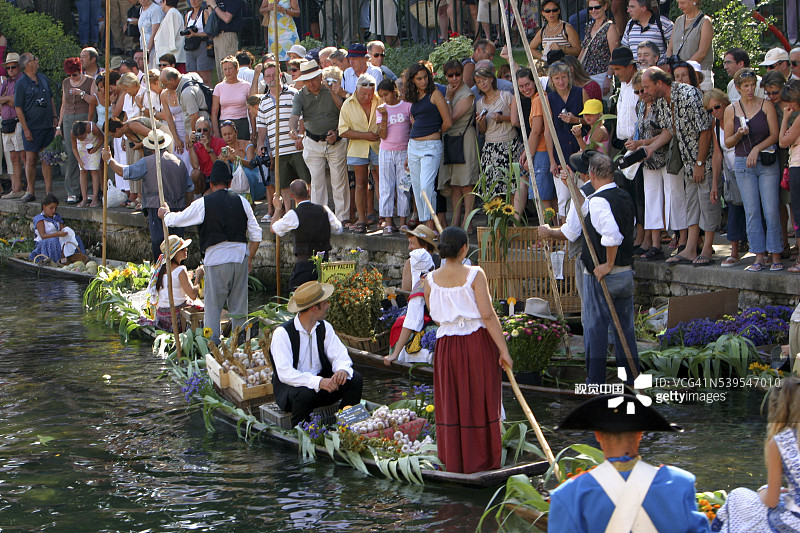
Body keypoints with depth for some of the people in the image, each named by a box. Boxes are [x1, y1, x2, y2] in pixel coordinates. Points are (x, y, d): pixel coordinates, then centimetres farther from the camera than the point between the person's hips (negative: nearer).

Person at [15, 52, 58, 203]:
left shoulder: (43, 78, 11)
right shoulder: (21, 84, -7)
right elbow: (18, 108, -8)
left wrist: (54, 117, 12)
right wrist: (25, 129, -13)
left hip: (48, 126, 5)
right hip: (32, 128, -5)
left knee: (47, 159, 5)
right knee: (31, 159, -2)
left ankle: (48, 191, 8)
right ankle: (30, 192, 6)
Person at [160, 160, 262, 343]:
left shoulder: (203, 203, -3)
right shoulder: (241, 202, 6)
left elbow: (177, 220, 7)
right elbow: (256, 234, 7)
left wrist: (165, 213, 29)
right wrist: (250, 258, 20)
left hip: (216, 259, -3)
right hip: (240, 256, 3)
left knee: (213, 307, 1)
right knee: (239, 308, 10)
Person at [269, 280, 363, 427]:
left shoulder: (324, 327, 3)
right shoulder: (282, 333, -16)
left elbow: (339, 355, 0)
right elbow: (284, 373, -26)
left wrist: (343, 369, -27)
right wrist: (318, 382, -38)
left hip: (322, 380, 6)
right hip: (291, 385, -6)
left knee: (355, 379, -15)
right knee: (305, 393, -38)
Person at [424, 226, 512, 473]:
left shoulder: (430, 280, -3)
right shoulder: (475, 275, -13)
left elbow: (435, 315, 8)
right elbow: (488, 315, -15)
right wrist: (504, 350, -11)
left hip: (446, 344, 3)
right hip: (478, 342, -3)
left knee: (451, 403, 13)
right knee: (479, 401, 9)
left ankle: (454, 460, 18)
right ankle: (482, 459, 15)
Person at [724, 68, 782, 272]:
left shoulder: (766, 105, 1)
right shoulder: (731, 110, 6)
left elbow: (775, 135, -3)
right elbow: (728, 142, 9)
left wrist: (757, 149, -15)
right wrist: (738, 135, -11)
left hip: (767, 163, -2)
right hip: (743, 164, 2)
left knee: (771, 210, -6)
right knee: (751, 212, 0)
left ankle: (776, 257, 0)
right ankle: (759, 257, 4)